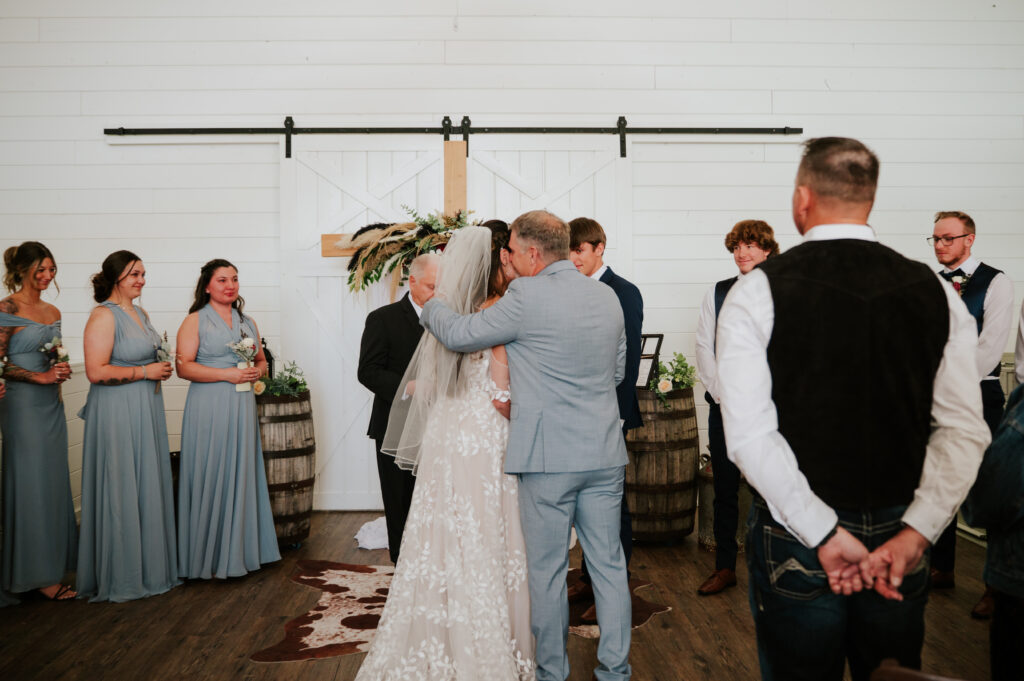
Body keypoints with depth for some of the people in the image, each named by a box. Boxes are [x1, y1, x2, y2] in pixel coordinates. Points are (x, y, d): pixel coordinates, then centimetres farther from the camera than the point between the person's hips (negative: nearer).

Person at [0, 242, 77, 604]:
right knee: (30, 486, -2)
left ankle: (52, 564, 18)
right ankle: (37, 574, 7)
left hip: (51, 404, 7)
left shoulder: (53, 312, 13)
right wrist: (40, 377, -17)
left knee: (54, 483, 9)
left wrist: (62, 369, 7)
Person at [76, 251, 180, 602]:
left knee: (148, 488, 13)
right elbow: (96, 372, -21)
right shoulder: (103, 316, -13)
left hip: (146, 410, 8)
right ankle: (119, 576, 12)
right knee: (120, 491, 0)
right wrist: (146, 371, -16)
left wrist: (162, 368, 9)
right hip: (116, 413, -8)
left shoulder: (141, 314, 14)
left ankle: (149, 566, 24)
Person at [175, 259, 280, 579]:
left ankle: (238, 551, 17)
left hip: (241, 409, 5)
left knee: (241, 477, 7)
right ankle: (205, 557, 8)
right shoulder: (195, 321, -1)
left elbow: (262, 360, 23)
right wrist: (228, 374, -16)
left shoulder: (247, 322, 16)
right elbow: (184, 366, -10)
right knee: (209, 479, -2)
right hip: (208, 410, -5)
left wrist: (257, 371, -1)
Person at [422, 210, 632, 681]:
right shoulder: (608, 296, 8)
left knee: (547, 571, 8)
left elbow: (459, 334, -7)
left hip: (550, 456, -6)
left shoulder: (528, 296, -13)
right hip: (604, 454, 6)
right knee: (608, 563, 13)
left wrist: (431, 306, 12)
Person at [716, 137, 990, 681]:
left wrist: (826, 534, -16)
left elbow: (749, 434, -19)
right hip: (898, 536, 3)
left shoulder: (758, 292, -11)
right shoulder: (936, 292, -1)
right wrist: (914, 534, -11)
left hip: (795, 542, -3)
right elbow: (965, 432, -6)